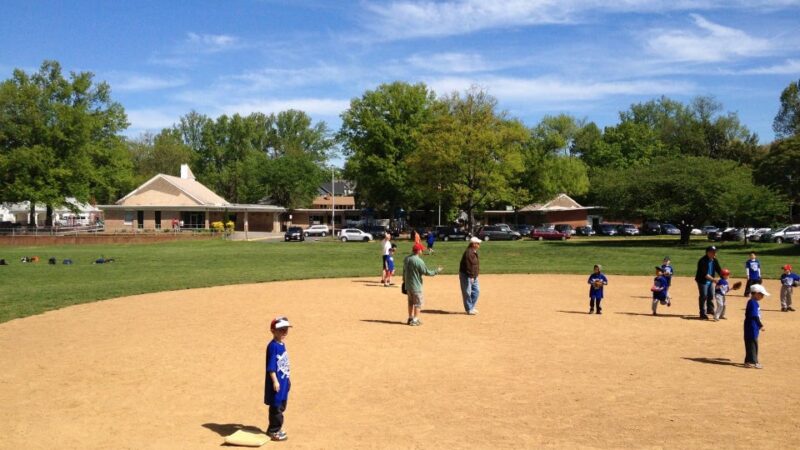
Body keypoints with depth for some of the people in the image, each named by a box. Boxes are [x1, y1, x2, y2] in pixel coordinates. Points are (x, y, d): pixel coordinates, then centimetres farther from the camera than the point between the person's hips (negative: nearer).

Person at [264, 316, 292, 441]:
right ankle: (274, 431, 10)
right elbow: (271, 366, -21)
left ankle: (275, 428, 30)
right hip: (276, 382, -9)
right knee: (276, 407, 0)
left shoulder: (282, 345, 9)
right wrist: (275, 381, -24)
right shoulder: (273, 346, -19)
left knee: (281, 406, 18)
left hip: (283, 380, 9)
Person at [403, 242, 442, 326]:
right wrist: (436, 271, -2)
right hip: (416, 285, -7)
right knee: (418, 303, 5)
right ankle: (415, 320, 5)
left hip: (408, 285, 7)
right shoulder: (419, 261, -22)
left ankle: (410, 318, 27)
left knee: (411, 302, 20)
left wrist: (404, 280, 25)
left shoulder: (406, 259, 2)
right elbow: (427, 272, -16)